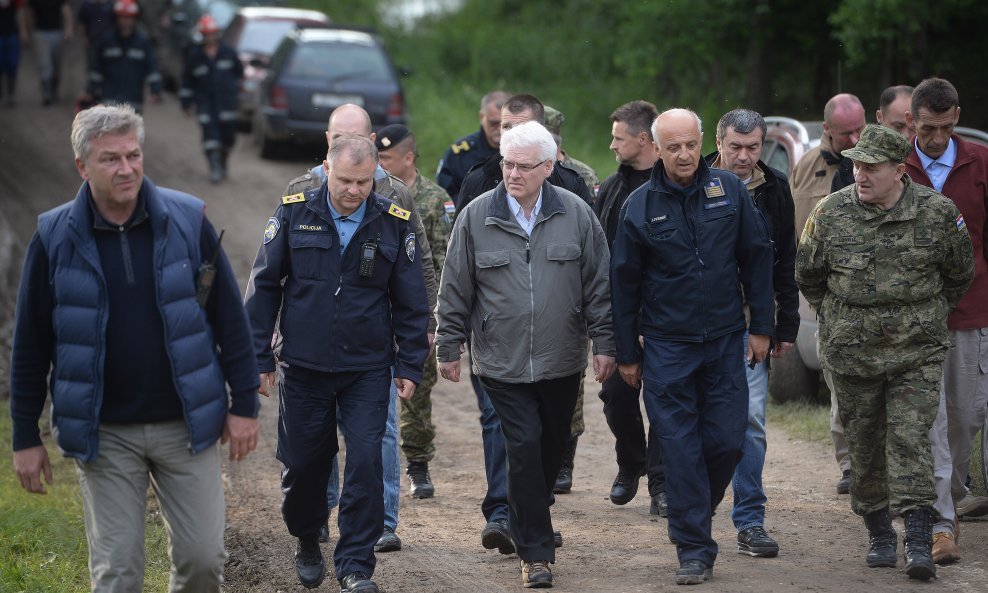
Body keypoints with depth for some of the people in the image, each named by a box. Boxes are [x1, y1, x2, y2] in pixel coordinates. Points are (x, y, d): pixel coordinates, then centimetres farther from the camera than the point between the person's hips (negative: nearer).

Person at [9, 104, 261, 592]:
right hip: (105, 436, -1)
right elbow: (31, 344, 2)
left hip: (186, 425, 1)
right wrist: (25, 438, 2)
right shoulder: (55, 238, -4)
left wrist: (244, 404, 1)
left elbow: (230, 318, 2)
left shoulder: (188, 220, -4)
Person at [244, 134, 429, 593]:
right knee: (303, 463, 9)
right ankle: (307, 542, 35)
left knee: (366, 463, -9)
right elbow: (263, 287, 2)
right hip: (304, 368, 0)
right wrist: (259, 358, 1)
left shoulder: (394, 224, -2)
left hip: (368, 370, 0)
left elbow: (411, 301, 5)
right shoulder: (293, 214, -3)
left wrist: (410, 365, 2)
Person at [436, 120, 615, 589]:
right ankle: (535, 553, -3)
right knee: (524, 448, -8)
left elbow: (598, 286, 5)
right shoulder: (476, 217, -2)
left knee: (551, 449, 12)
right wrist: (448, 348, 5)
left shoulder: (576, 214, 0)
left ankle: (528, 527, 33)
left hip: (562, 361, 2)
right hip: (502, 362, -2)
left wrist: (605, 343, 3)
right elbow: (455, 291, 4)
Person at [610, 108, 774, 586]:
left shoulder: (729, 191, -1)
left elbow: (757, 258, 6)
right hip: (667, 346, -1)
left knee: (727, 442, 0)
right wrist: (626, 354, 4)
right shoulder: (640, 205, -4)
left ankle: (693, 514, 27)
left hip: (725, 340, 1)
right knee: (681, 450, -3)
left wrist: (761, 326, 3)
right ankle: (694, 550, 3)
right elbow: (624, 282, 3)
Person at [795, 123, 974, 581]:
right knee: (864, 444, 8)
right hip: (852, 352, 2)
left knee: (911, 439, -11)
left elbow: (959, 275, 11)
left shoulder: (938, 213, -6)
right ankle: (879, 534, 22)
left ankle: (919, 542, -14)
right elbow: (808, 275, 12)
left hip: (918, 353, -2)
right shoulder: (831, 213, -3)